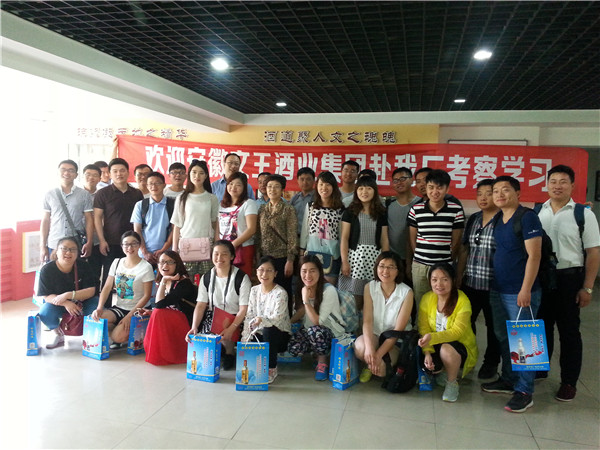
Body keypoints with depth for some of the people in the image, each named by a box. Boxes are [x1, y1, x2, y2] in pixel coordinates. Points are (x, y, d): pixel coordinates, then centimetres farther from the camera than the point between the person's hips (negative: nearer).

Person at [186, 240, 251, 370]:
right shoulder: (206, 278, 4)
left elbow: (244, 309, -13)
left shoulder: (242, 278, -9)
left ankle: (229, 353, 4)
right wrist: (194, 327, -18)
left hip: (235, 320, -3)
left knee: (226, 336, -29)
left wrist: (231, 329, -28)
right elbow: (200, 305, -1)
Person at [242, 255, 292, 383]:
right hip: (261, 335, 4)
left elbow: (277, 318, -27)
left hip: (280, 336, -4)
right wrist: (245, 340, -10)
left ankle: (271, 369, -17)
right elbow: (249, 316, 0)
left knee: (268, 329, -36)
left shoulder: (280, 293, -16)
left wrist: (261, 320, -48)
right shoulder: (254, 290, 2)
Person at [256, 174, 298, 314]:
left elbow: (292, 236, -8)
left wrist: (290, 260, -12)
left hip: (282, 257, -4)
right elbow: (258, 235, 13)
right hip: (265, 257, 4)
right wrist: (257, 257, 9)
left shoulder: (288, 209, -4)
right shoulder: (262, 209, 10)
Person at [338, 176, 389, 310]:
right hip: (355, 256, -2)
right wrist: (344, 261, -8)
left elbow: (384, 240, 10)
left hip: (374, 257, 2)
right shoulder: (350, 212, 3)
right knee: (354, 300, -4)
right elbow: (344, 238, -1)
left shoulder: (381, 213, 10)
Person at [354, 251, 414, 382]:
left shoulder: (406, 292, -14)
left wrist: (378, 355, -25)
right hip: (374, 334, 2)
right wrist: (369, 347, -31)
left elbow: (399, 329, -17)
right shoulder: (369, 287, -6)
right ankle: (372, 364, 3)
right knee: (360, 347, -32)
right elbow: (367, 321, -14)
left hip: (397, 339, -2)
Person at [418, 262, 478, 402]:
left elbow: (457, 332, -25)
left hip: (461, 346, -3)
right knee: (426, 364, -27)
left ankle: (452, 383, -5)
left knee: (446, 349, -36)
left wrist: (432, 337, -40)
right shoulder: (427, 298, -6)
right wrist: (427, 352, -22)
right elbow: (423, 329, -7)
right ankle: (439, 372, 12)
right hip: (436, 346, 3)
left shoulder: (462, 301, -19)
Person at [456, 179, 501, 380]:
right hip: (470, 282, 5)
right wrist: (458, 278, 9)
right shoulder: (473, 219, 8)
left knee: (493, 325, 11)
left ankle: (491, 362, 29)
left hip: (494, 285, -5)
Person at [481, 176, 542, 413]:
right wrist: (493, 285, 15)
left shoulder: (527, 217, -11)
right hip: (498, 290, 8)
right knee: (503, 338, 17)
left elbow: (534, 255, -16)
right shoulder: (497, 219, 11)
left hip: (520, 293, -8)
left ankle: (524, 391, 12)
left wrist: (526, 290, -19)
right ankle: (508, 380, 32)